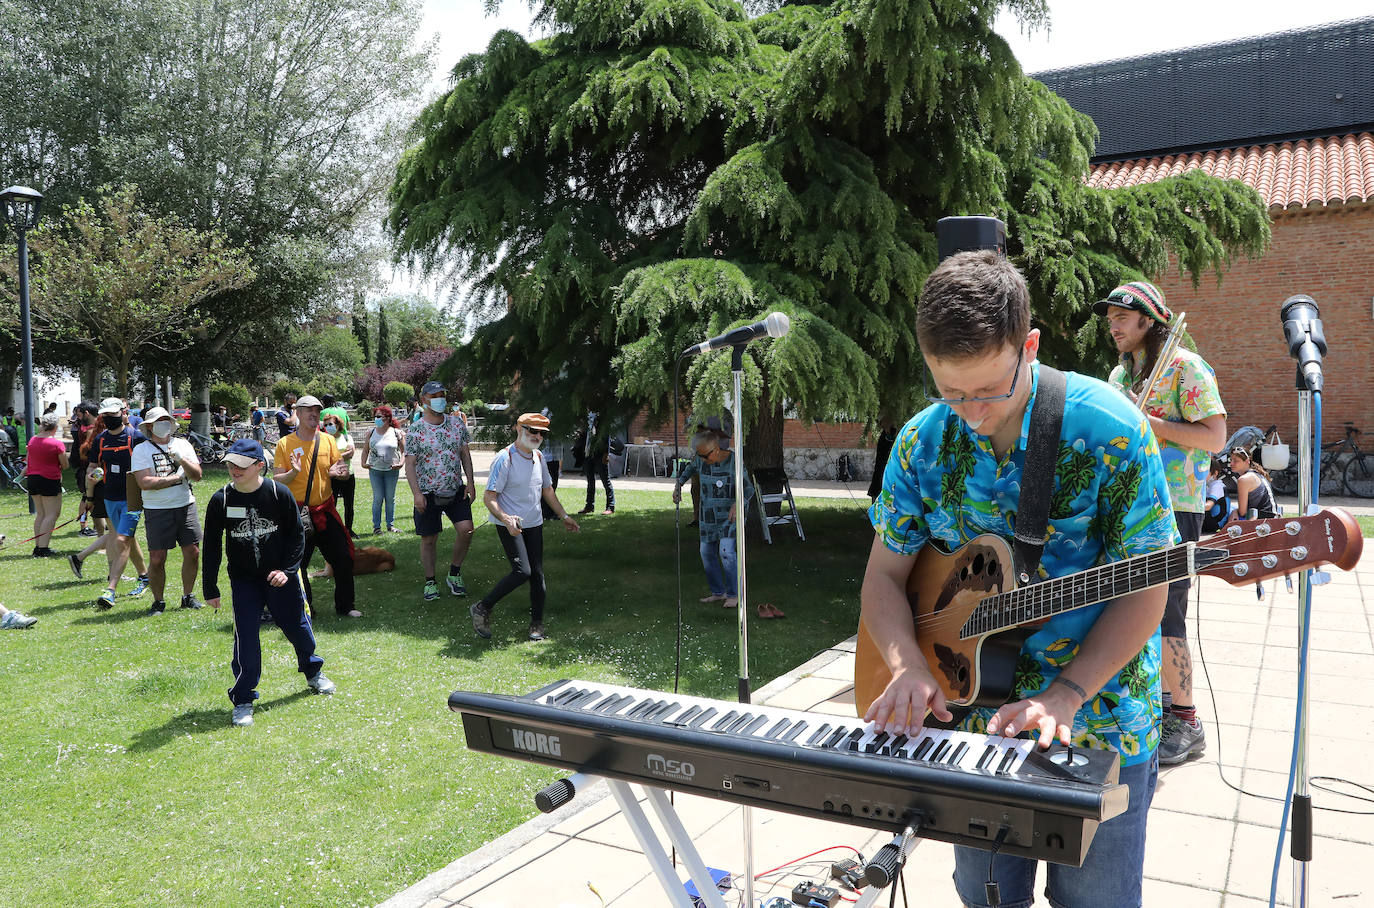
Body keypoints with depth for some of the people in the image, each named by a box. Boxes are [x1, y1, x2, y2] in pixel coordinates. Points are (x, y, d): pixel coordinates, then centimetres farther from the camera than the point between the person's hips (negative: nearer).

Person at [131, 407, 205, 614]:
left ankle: (188, 596, 20)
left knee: (193, 553, 3)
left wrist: (182, 460, -16)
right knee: (157, 559, -3)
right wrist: (177, 477, -10)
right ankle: (158, 601, 14)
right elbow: (145, 483, -14)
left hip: (186, 506, 3)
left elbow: (197, 476, 1)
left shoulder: (183, 445, 9)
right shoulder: (141, 450, -2)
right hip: (157, 510, -3)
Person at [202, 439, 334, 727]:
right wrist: (210, 588, 1)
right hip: (243, 580, 0)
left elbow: (297, 536, -3)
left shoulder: (280, 494, -12)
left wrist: (287, 569, -15)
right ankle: (243, 700, 7)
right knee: (245, 638, -7)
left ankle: (313, 673, 40)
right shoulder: (221, 500, -9)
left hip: (281, 576, 0)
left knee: (298, 627, 11)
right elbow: (212, 546, 0)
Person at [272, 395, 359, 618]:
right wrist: (293, 472, -24)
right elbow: (278, 480, -4)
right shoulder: (285, 443, -2)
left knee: (344, 558, 2)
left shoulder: (328, 440, 6)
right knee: (298, 563, 2)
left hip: (325, 511, 3)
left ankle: (345, 606, 16)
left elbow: (341, 470, 10)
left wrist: (335, 472, -13)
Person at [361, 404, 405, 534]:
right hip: (375, 470, 1)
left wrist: (401, 463, -12)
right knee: (378, 498, -2)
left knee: (390, 498, 6)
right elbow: (365, 450, 11)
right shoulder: (370, 433, 6)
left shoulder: (396, 432, 0)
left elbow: (404, 450, 3)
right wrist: (364, 463, -5)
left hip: (392, 470, -1)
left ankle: (390, 525, 16)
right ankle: (376, 526, 6)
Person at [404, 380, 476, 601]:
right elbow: (410, 464, -7)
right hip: (428, 493, -3)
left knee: (466, 528, -11)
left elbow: (465, 454, 11)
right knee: (429, 539, 3)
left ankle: (454, 574, 9)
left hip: (456, 489, 3)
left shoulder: (457, 423, 5)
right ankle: (430, 582, 19)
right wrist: (416, 494, -16)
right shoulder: (416, 430, -7)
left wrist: (470, 482, 3)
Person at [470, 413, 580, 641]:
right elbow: (489, 497, -18)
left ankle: (537, 623, 19)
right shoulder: (504, 458, -15)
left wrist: (564, 516, 23)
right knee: (522, 572, -17)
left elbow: (547, 490, 23)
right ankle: (482, 608, 1)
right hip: (509, 525, -7)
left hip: (534, 525, 7)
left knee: (537, 574, 5)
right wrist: (505, 519, -34)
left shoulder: (538, 457, 8)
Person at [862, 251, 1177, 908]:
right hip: (970, 714, 3)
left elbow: (1143, 588, -14)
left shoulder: (1110, 429, -17)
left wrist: (1065, 695, -24)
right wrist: (907, 666, -18)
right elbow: (884, 576, 0)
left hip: (1097, 727, -3)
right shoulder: (923, 442, -5)